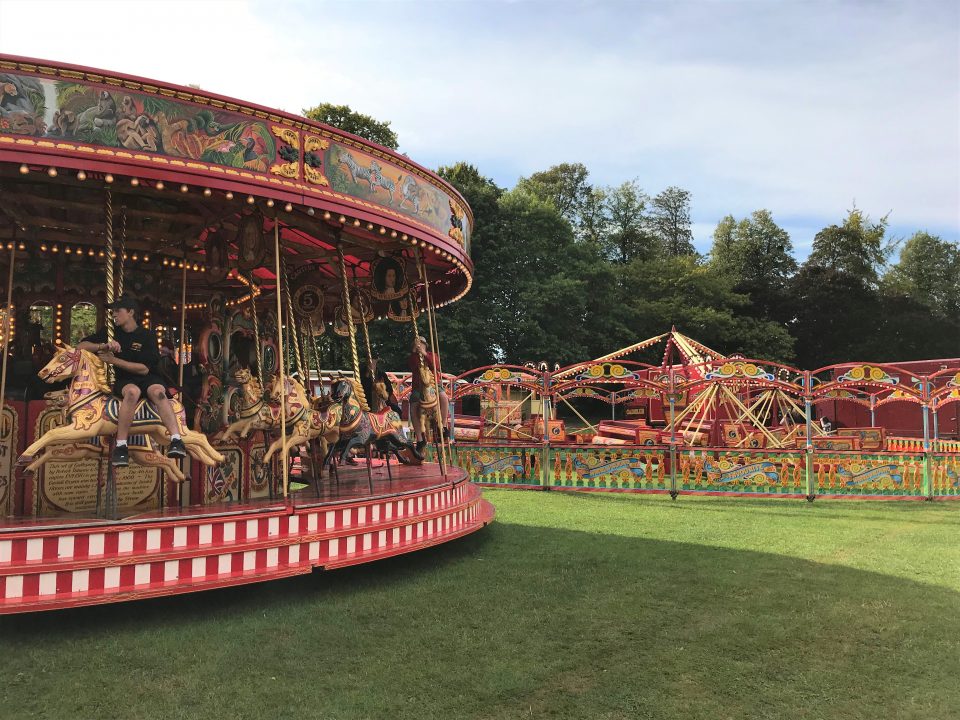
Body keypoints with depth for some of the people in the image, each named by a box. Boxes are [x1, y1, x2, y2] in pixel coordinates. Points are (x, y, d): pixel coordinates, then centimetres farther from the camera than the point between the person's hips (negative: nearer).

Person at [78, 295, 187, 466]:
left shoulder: (147, 336, 0)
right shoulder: (109, 332, 12)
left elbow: (144, 369, -8)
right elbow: (81, 346, 9)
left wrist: (113, 360, -11)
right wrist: (103, 346, -10)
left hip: (147, 378, -1)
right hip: (123, 380, 1)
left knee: (158, 391, -37)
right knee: (132, 391, -37)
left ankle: (176, 441, -49)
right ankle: (121, 446, -37)